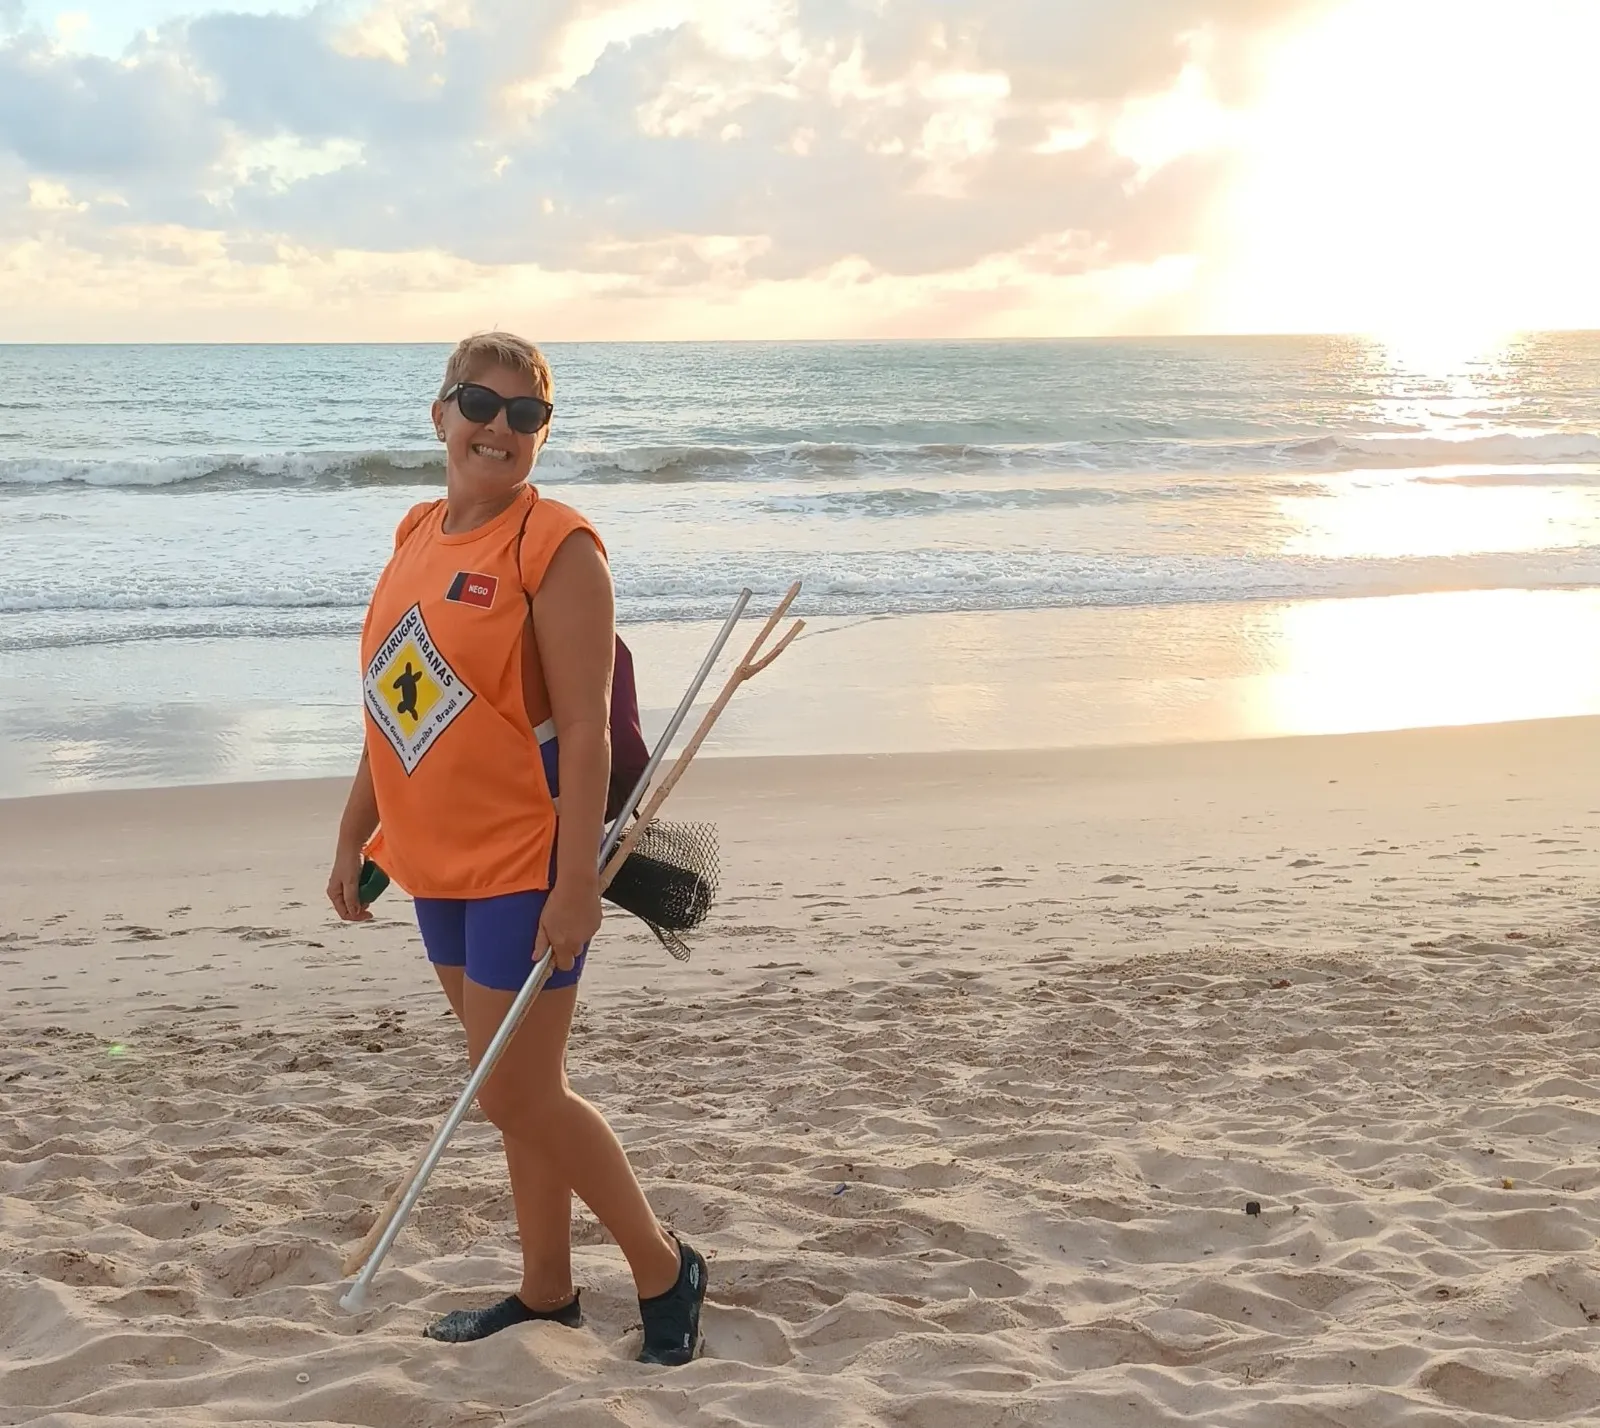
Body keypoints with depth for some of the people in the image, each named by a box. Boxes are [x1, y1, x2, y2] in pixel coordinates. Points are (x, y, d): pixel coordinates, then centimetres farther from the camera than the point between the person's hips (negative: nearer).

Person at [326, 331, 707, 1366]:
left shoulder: (556, 545, -14)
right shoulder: (418, 535, 9)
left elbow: (585, 728, -18)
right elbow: (393, 706, 17)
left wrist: (576, 885, -22)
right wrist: (356, 837, 19)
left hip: (526, 862, -7)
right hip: (440, 859, 7)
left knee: (519, 1095, -3)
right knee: (515, 1091, 16)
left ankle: (665, 1272, 15)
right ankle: (546, 1293, 30)